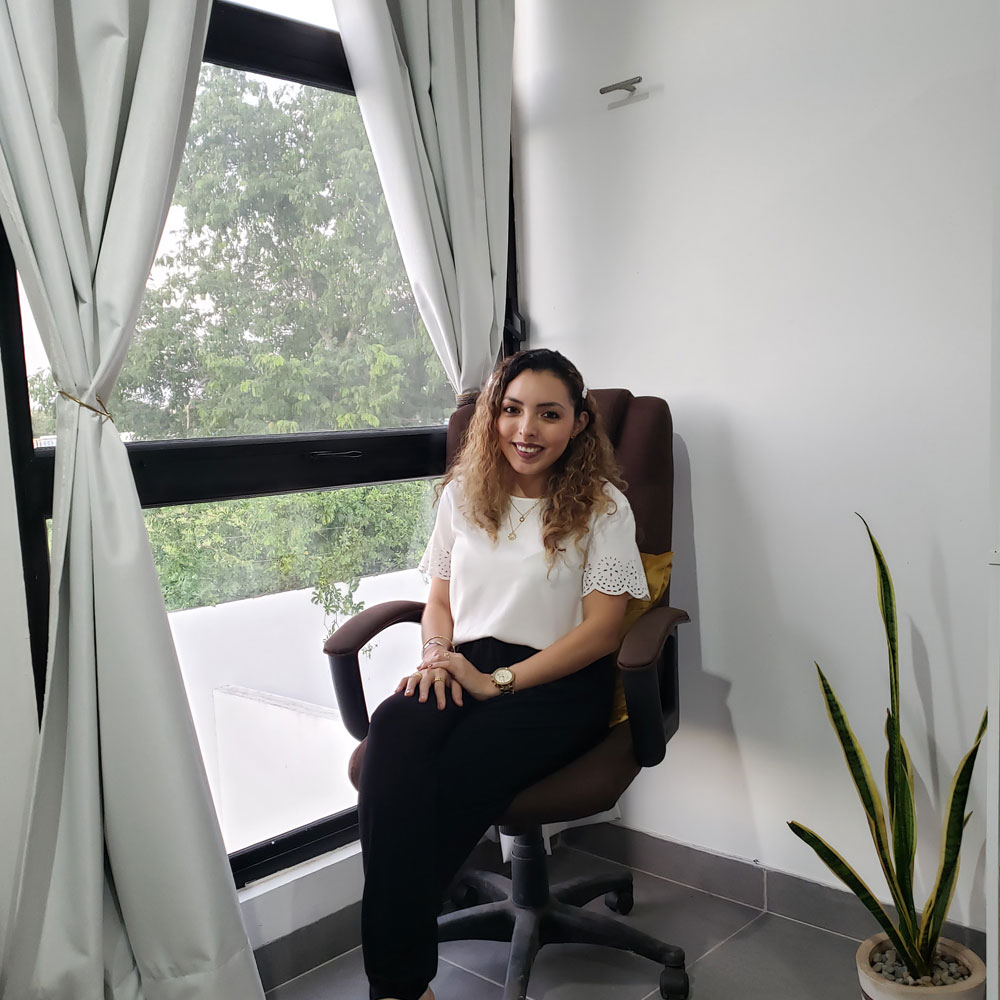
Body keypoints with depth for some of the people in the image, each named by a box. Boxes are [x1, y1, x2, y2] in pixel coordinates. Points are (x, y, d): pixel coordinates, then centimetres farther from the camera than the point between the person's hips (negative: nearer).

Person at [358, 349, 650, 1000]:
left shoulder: (603, 506, 2)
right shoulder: (463, 494, 16)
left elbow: (602, 628, -6)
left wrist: (499, 680, -14)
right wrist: (436, 653, -3)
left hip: (558, 680, -3)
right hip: (465, 671, 4)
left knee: (456, 767, -33)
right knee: (394, 733, -31)